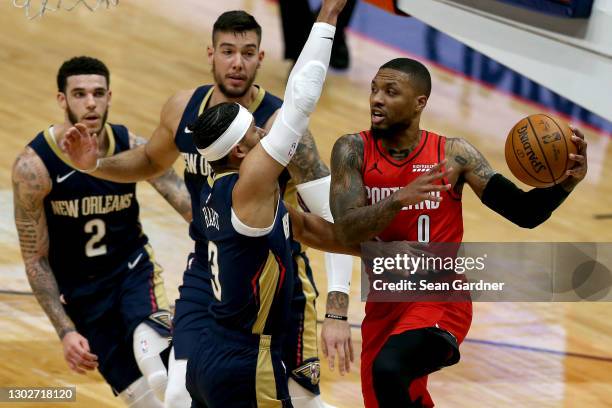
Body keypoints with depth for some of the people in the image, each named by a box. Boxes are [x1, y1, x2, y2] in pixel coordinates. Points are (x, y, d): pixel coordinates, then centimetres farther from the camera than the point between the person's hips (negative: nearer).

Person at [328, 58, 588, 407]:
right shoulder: (353, 151, -5)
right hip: (383, 306, 4)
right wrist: (400, 198, -33)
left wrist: (565, 182, -25)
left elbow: (525, 212, -6)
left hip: (440, 301, -4)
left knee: (388, 369, -32)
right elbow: (347, 230, -17)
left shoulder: (453, 154, -7)